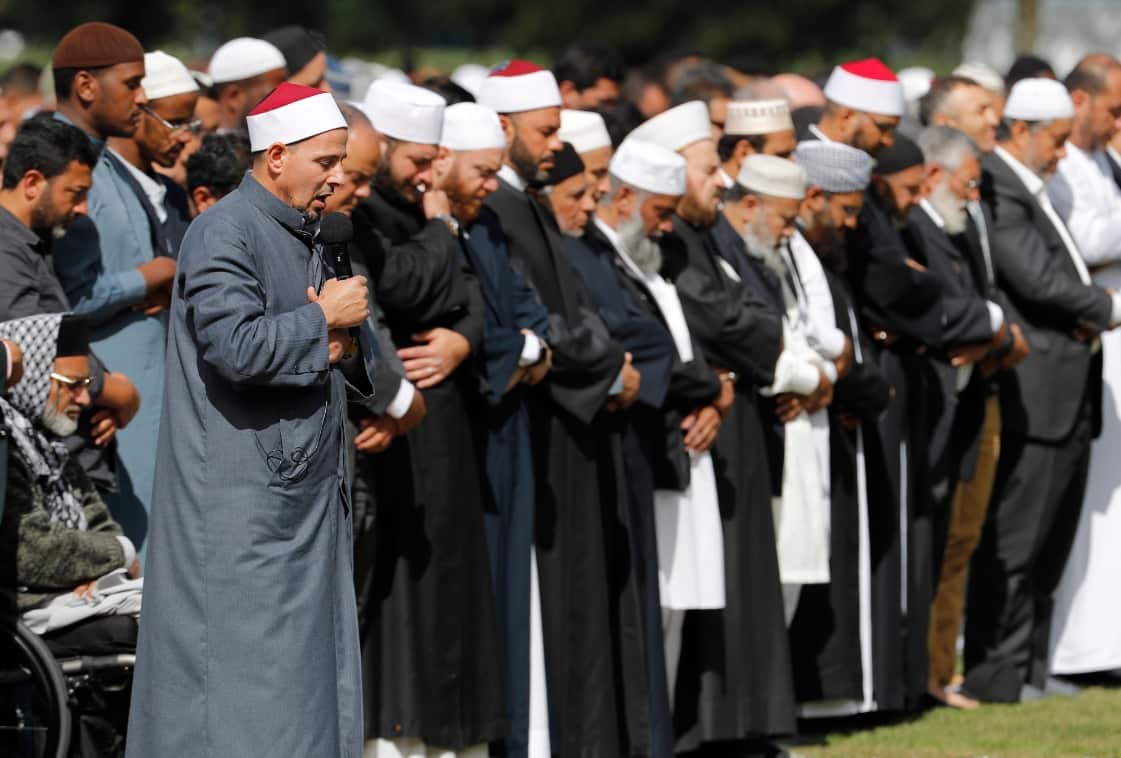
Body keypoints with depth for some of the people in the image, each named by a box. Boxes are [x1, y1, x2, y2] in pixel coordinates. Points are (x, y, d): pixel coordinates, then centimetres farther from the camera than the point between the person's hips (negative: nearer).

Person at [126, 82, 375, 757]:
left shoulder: (305, 240, 17)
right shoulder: (225, 233, -11)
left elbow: (350, 363, 23)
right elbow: (235, 345, -25)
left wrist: (349, 349, -1)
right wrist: (324, 320, -12)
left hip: (307, 494, 9)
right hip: (241, 501, -9)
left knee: (312, 667, 6)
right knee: (242, 670, -9)